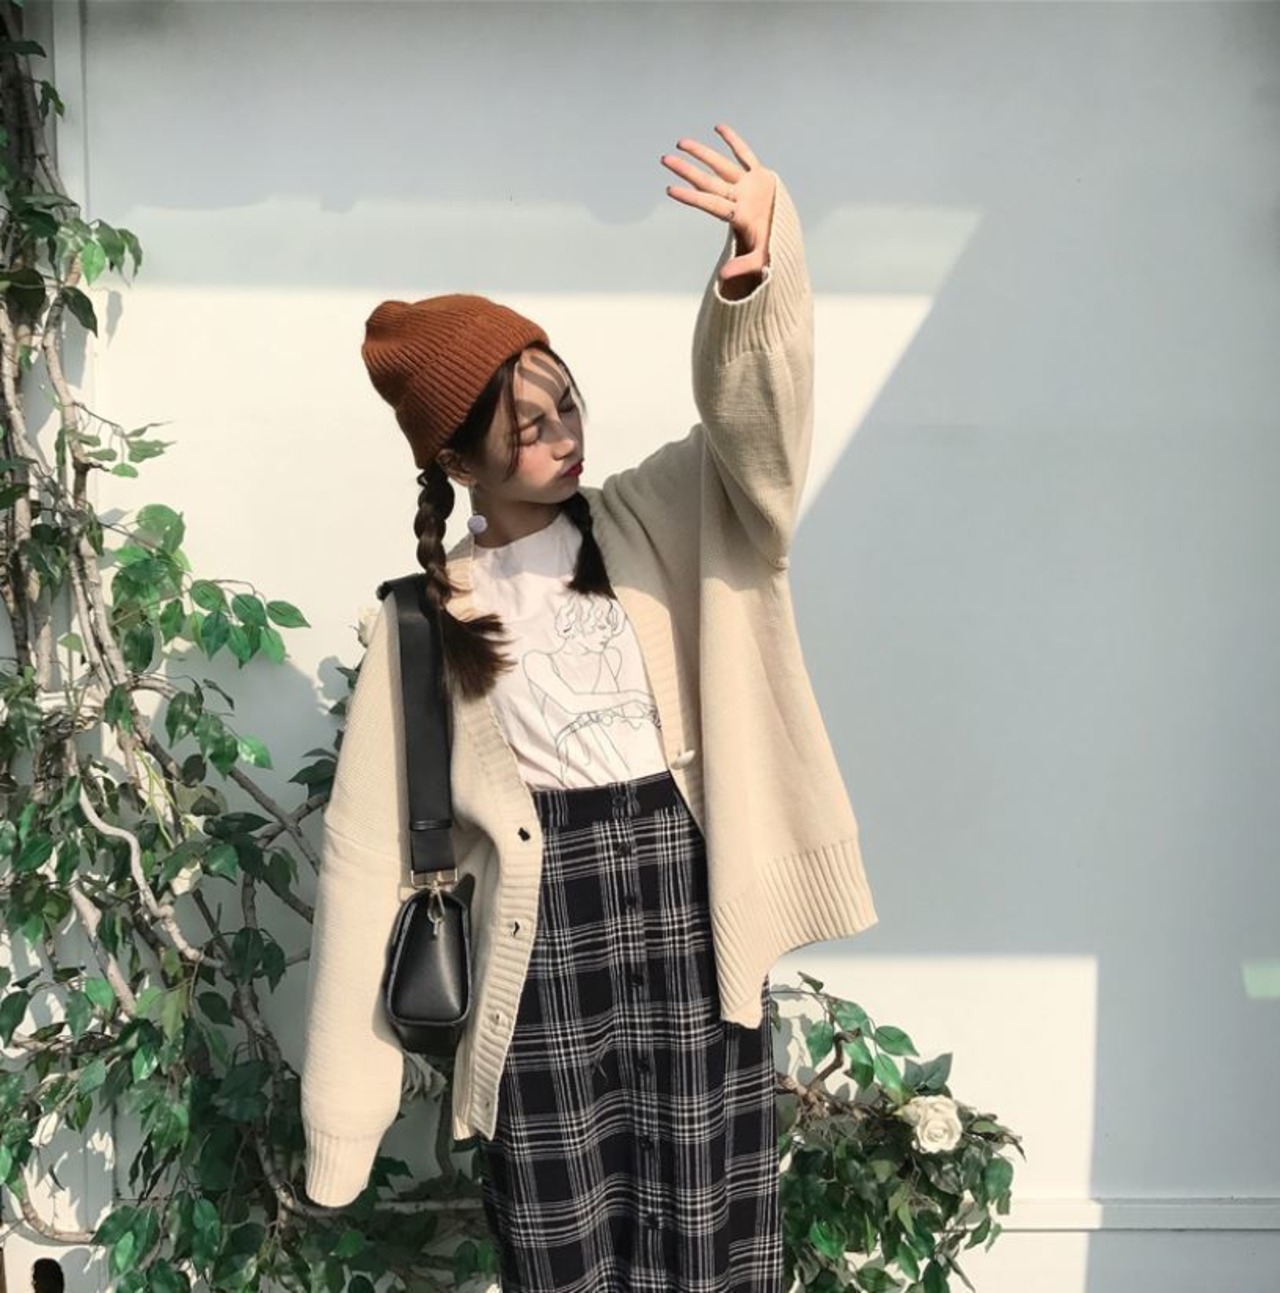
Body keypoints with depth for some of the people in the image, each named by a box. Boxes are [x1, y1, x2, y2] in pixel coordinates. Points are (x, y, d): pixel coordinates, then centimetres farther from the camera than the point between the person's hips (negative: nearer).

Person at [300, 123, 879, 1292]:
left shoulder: (659, 522, 3)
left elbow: (753, 435, -16)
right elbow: (376, 841, 3)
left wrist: (755, 269, -38)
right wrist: (346, 1099, 4)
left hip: (687, 894, 1)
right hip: (543, 928, 0)